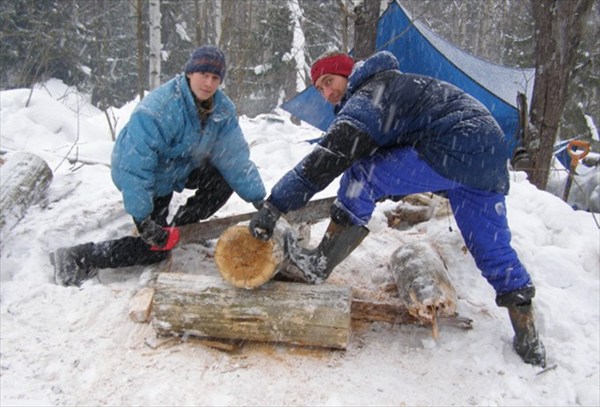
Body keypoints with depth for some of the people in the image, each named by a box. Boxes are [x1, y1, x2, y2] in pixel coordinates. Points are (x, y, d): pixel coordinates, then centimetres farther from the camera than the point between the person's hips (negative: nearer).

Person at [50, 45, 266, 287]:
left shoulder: (222, 109, -14)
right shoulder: (157, 110, -35)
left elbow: (235, 156, -14)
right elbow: (134, 166, -38)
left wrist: (258, 198, -20)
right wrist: (142, 218, -38)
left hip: (180, 169, 7)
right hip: (146, 179, -7)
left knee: (225, 180, -9)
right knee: (157, 248, -6)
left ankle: (178, 229, 6)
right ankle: (75, 259, 2)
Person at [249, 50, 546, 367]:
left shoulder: (367, 97, -5)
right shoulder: (387, 89, 25)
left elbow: (326, 158, -17)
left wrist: (275, 204, -17)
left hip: (454, 148, -10)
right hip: (491, 155, 10)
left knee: (360, 177, -9)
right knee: (493, 248, 14)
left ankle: (318, 266, -6)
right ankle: (528, 340, 20)